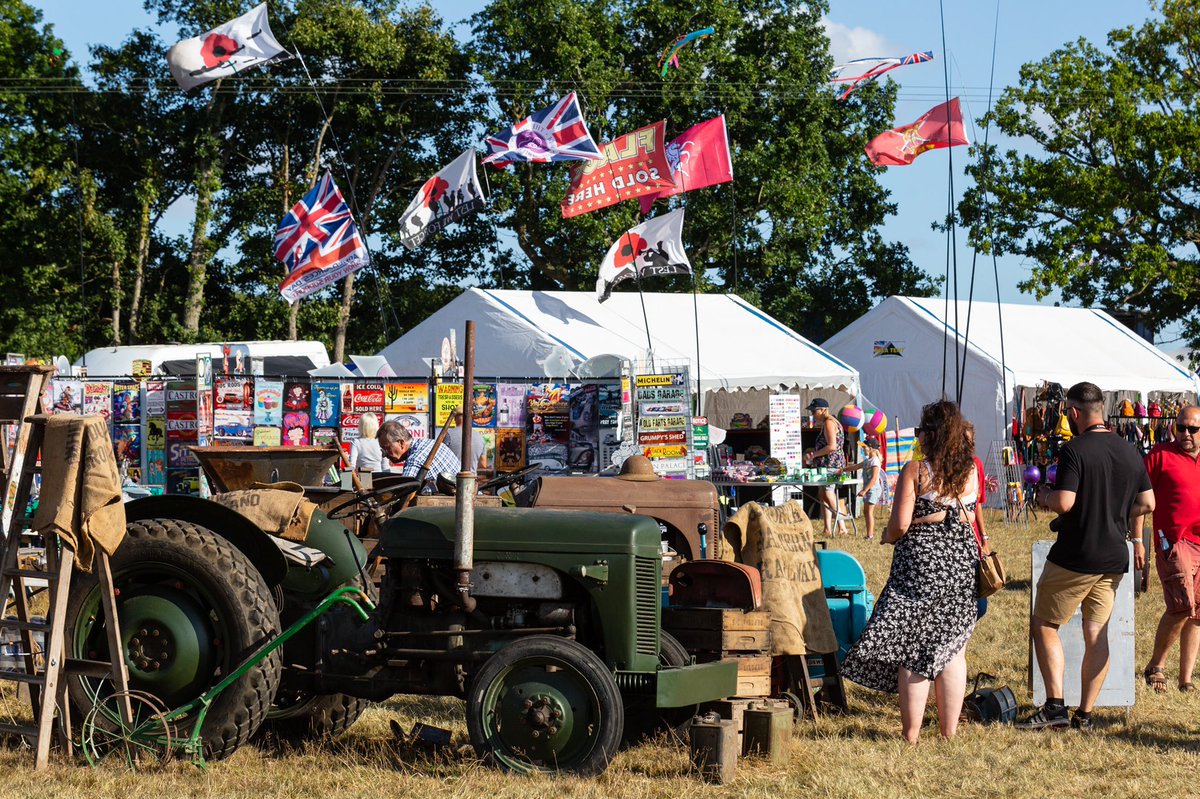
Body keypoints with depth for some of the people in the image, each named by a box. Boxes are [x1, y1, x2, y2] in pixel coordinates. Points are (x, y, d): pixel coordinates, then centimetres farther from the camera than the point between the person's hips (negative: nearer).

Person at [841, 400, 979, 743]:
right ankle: (949, 730, 13)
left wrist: (887, 536, 7)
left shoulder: (915, 470, -10)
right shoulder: (970, 472, 3)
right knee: (953, 650, 10)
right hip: (963, 560, 4)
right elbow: (966, 517, 6)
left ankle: (911, 731, 2)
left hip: (921, 560, -4)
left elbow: (900, 524, -12)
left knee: (913, 650, 2)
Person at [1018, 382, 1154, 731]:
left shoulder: (1075, 450, -15)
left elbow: (1064, 503, -23)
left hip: (1075, 557, -6)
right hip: (1115, 558, 6)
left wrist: (1047, 497, -3)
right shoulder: (1130, 451, 6)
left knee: (1044, 624, 6)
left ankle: (1055, 706, -3)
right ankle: (1085, 714, 11)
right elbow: (1147, 504, 11)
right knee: (1097, 633, 10)